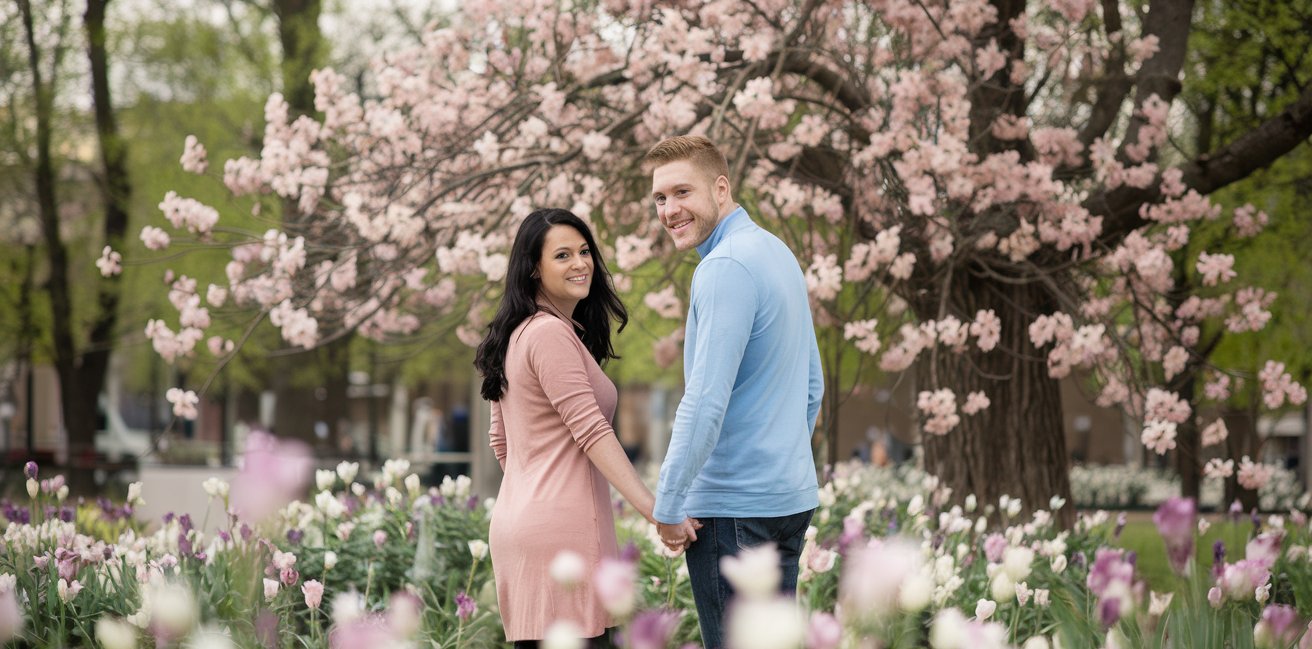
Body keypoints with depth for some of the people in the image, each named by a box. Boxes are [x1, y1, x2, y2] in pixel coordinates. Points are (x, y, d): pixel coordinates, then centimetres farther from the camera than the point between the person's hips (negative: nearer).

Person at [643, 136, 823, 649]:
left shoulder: (726, 267, -16)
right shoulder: (778, 252, 14)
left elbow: (706, 400, -22)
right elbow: (812, 387, 22)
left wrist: (667, 504, -15)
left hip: (734, 506, -10)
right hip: (793, 498, 10)